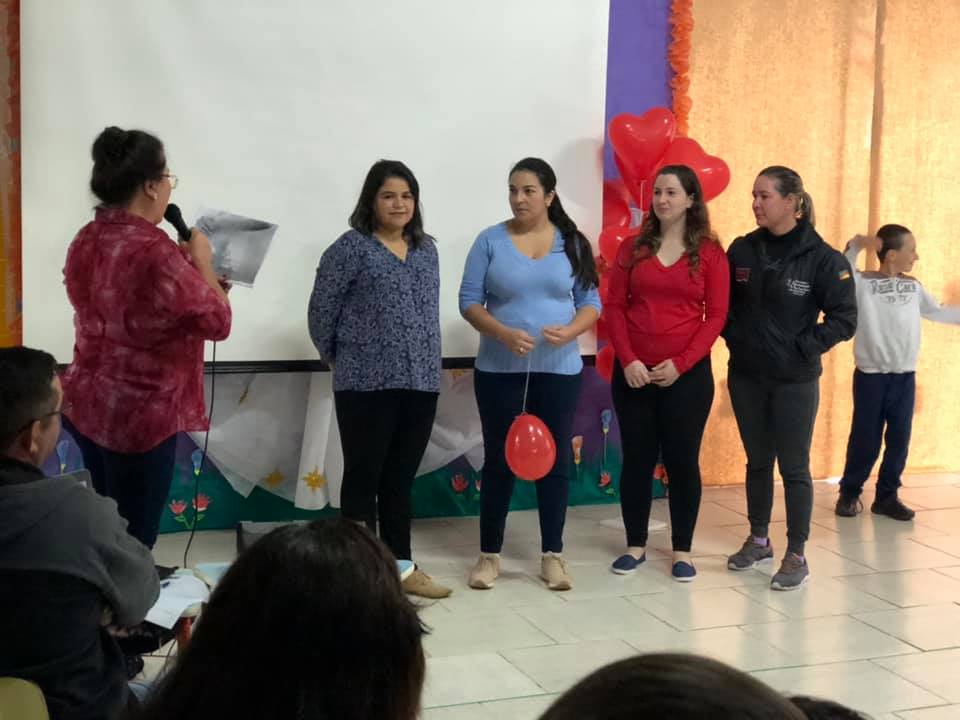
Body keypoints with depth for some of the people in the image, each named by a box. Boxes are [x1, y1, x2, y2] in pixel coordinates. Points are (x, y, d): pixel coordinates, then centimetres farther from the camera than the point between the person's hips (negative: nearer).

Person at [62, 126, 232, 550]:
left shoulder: (85, 242, 4)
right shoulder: (153, 252, -23)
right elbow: (217, 322, -15)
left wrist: (185, 270, 15)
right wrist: (202, 264, -2)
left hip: (86, 405, 9)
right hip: (139, 414, -9)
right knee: (132, 543, 3)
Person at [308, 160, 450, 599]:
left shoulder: (426, 249, 13)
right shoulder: (351, 247, -6)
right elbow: (321, 312, -3)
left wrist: (426, 364, 14)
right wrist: (340, 362, 6)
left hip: (420, 382, 6)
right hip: (367, 383, -5)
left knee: (401, 480, 13)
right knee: (363, 479, 2)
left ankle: (401, 566, 21)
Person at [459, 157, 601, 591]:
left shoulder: (572, 243, 2)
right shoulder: (491, 241, -1)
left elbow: (591, 303, 3)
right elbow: (469, 301, -3)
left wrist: (570, 331, -18)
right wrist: (503, 332, -19)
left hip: (559, 370, 1)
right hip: (499, 370, -1)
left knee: (555, 460, 6)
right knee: (498, 461, 5)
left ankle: (552, 556, 17)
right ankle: (489, 555, 16)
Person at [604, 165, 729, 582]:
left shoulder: (710, 252, -1)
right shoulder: (634, 247, 5)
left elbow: (716, 315, -4)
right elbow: (614, 308, 2)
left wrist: (680, 364, -12)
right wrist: (628, 360, -10)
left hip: (688, 374, -2)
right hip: (633, 372, 2)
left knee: (682, 460, 4)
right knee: (636, 459, 8)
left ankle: (682, 550, 15)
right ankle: (635, 545, 20)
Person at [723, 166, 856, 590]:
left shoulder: (822, 258, -11)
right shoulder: (741, 250, 1)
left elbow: (844, 318, -10)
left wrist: (803, 348, -14)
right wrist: (733, 337, -2)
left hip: (795, 381, -4)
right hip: (746, 377, 4)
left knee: (794, 467, 3)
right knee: (757, 462, 16)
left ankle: (796, 556, 13)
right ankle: (758, 540, 30)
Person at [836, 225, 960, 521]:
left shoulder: (913, 287, 9)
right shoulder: (862, 283, -6)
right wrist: (854, 248, -22)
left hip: (905, 377, 5)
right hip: (871, 376, -5)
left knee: (899, 441, 7)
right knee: (865, 441, 2)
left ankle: (887, 496, 19)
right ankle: (849, 493, 18)